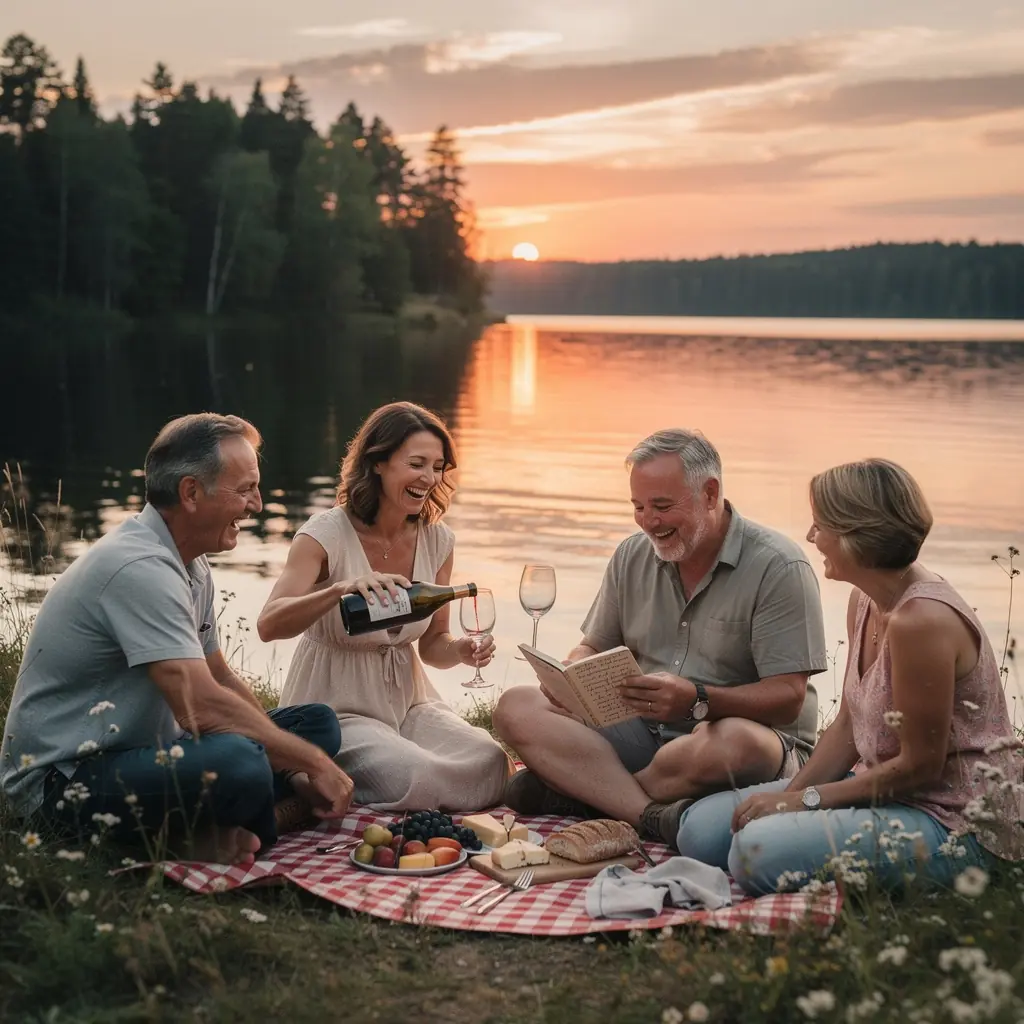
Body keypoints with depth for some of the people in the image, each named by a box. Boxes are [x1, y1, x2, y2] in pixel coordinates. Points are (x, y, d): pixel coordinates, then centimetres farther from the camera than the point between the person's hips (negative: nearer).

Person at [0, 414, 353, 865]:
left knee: (317, 723, 7)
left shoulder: (191, 566, 9)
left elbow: (222, 679, 15)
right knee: (238, 762, -36)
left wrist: (296, 772, 3)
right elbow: (203, 707, -31)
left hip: (142, 750, 11)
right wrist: (313, 763, -20)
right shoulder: (140, 568, -23)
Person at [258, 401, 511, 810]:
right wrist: (342, 589, -45)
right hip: (335, 708, -6)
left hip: (407, 699, 6)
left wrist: (460, 650, -15)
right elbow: (268, 625, -29)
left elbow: (432, 645, 9)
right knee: (415, 779, -32)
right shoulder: (327, 534, -15)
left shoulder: (437, 540, 1)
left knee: (490, 766, -19)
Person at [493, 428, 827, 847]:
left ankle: (577, 789, -21)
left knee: (736, 743, -41)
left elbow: (788, 698, -16)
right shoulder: (632, 555, 10)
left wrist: (697, 701, -32)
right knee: (516, 708, -13)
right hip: (643, 731, 5)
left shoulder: (778, 567, -10)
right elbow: (593, 648, 16)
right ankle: (656, 816, -31)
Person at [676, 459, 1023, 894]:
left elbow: (921, 767, -21)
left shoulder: (921, 620, -26)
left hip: (955, 822, -9)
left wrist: (806, 799, -14)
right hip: (885, 789, 9)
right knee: (704, 828, 0)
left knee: (760, 850, -28)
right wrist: (788, 795, -4)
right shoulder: (865, 602, 4)